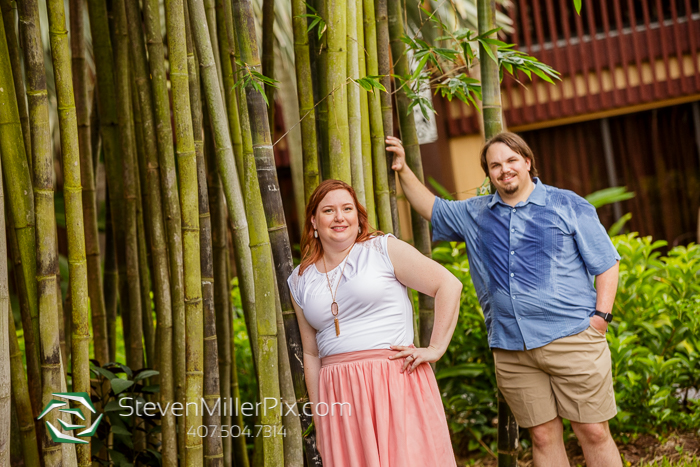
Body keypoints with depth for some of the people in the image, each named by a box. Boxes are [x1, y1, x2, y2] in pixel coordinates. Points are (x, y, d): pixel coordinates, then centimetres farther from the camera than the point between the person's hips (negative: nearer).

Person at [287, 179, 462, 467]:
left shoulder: (384, 249, 2)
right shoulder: (300, 282, 14)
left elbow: (449, 285, -1)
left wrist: (436, 348, -6)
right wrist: (318, 422, 14)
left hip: (395, 381, -3)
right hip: (340, 397, 4)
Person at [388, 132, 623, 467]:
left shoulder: (567, 206, 5)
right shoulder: (474, 215, 17)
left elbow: (606, 264, 6)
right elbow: (432, 209, 32)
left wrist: (601, 315, -5)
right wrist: (403, 170, 21)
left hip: (572, 339, -3)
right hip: (512, 350, 3)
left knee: (594, 433, -2)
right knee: (543, 437, 5)